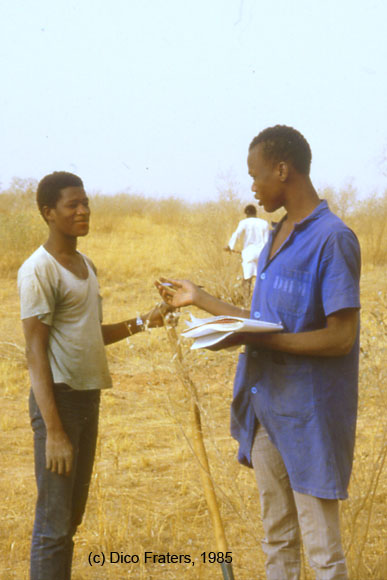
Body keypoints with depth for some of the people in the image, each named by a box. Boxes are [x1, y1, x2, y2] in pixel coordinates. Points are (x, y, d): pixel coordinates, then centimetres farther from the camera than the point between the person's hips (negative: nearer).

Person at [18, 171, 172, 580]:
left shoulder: (85, 264, 14)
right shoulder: (39, 271, -13)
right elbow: (36, 353, -16)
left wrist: (141, 323, 6)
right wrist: (53, 431, -20)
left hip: (89, 396, 9)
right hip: (59, 397, -9)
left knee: (73, 516, 14)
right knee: (53, 523, -5)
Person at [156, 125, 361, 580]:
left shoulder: (333, 239, -16)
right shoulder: (277, 236, 13)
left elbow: (340, 337, -21)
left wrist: (253, 339, -21)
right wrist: (198, 299, 20)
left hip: (308, 415, -9)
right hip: (267, 406, 9)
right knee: (277, 537, 18)